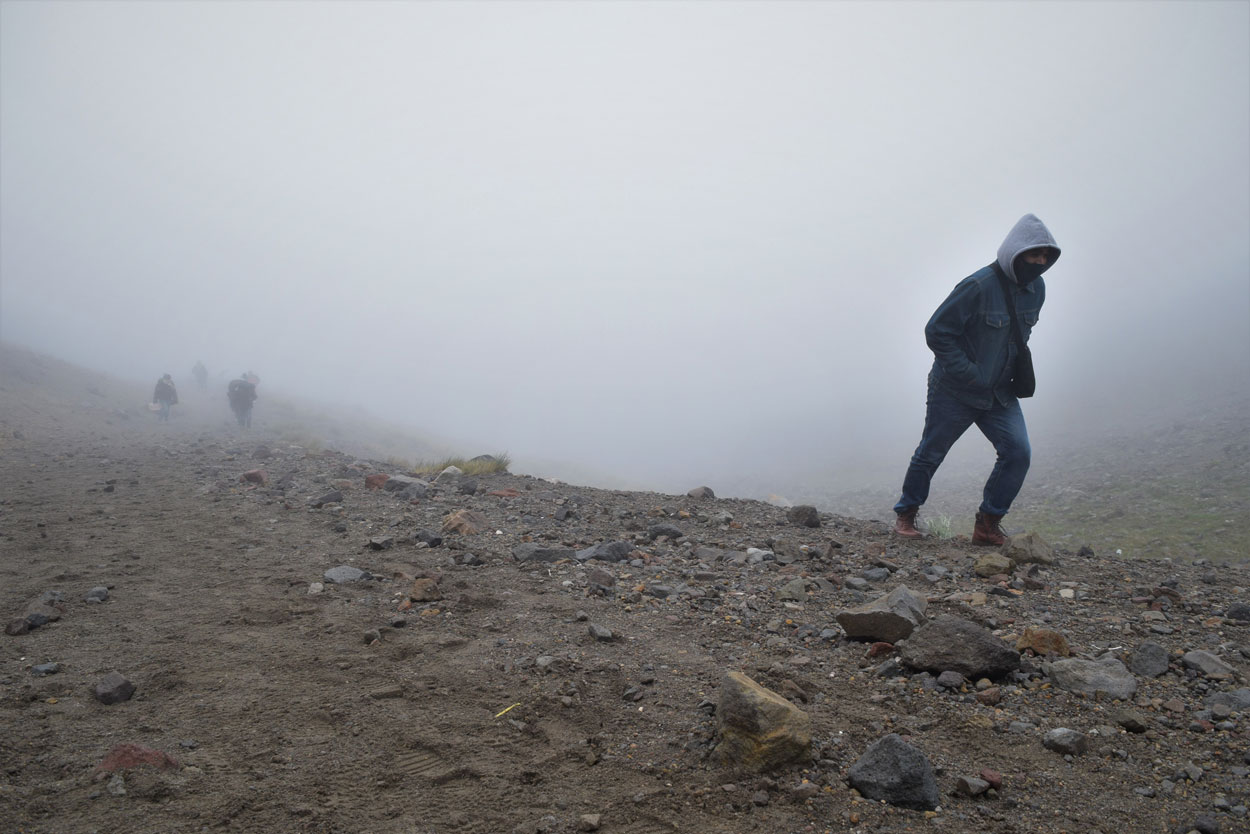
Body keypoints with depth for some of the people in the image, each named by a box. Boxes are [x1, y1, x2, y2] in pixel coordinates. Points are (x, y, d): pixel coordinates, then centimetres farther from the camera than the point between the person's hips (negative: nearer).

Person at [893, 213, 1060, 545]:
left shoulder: (1036, 289, 2)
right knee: (930, 454, 6)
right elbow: (936, 331, -18)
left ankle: (988, 524, 7)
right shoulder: (978, 286, -22)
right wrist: (971, 375, -20)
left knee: (1018, 452, -7)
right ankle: (906, 515, 26)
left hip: (1000, 393, 6)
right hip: (954, 392, -6)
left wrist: (1017, 369, 6)